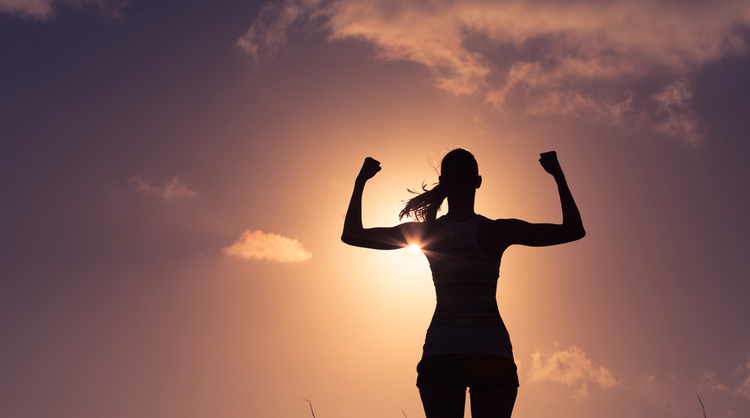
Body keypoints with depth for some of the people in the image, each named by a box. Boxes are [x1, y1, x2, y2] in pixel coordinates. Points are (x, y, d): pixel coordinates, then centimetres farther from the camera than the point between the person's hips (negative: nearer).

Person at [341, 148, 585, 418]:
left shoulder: (426, 231, 0)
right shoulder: (498, 231, -2)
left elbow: (351, 235, 5)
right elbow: (574, 230, 6)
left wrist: (361, 181, 14)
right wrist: (558, 174, 12)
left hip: (441, 353, 1)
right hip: (493, 353, 0)